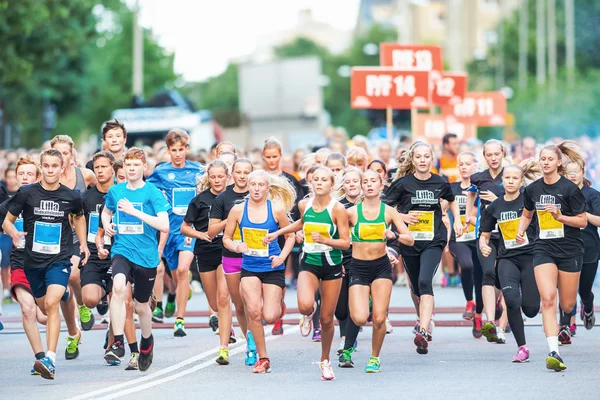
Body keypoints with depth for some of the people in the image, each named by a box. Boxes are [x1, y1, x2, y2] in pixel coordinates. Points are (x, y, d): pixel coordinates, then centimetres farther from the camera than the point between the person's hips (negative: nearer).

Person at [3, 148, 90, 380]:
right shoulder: (27, 193, -5)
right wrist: (14, 233, -20)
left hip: (60, 259, -3)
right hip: (33, 260, 3)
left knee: (51, 303, -24)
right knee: (44, 308, 17)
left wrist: (83, 243, 16)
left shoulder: (71, 197, -2)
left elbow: (78, 217, 22)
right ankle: (74, 334, 49)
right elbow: (7, 221, 2)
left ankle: (50, 360, -29)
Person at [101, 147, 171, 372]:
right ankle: (118, 342, -27)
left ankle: (147, 341, 43)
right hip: (121, 250, 1)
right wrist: (106, 224, 4)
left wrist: (135, 212, -21)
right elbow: (106, 211, 28)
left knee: (141, 305, 12)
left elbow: (164, 226, -16)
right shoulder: (115, 191, 5)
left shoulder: (152, 193, -6)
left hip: (146, 255, -1)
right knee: (118, 287, -29)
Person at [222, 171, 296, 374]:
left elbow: (290, 236, 6)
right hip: (249, 267, 1)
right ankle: (263, 358, 1)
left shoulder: (276, 210, -6)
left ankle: (279, 304, 31)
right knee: (254, 313, -15)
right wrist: (237, 246, -15)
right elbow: (226, 238, 6)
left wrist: (282, 256, -9)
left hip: (273, 268, -1)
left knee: (269, 316, -9)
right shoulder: (238, 210, -3)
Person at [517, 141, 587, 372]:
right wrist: (521, 231, 4)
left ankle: (564, 324, 50)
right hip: (544, 250, 2)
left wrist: (559, 216, -21)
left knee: (567, 303, 10)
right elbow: (527, 215, 22)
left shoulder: (570, 189, -10)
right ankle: (554, 353, -23)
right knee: (548, 299, -17)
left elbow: (583, 221, -8)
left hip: (570, 250, -2)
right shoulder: (533, 189, 4)